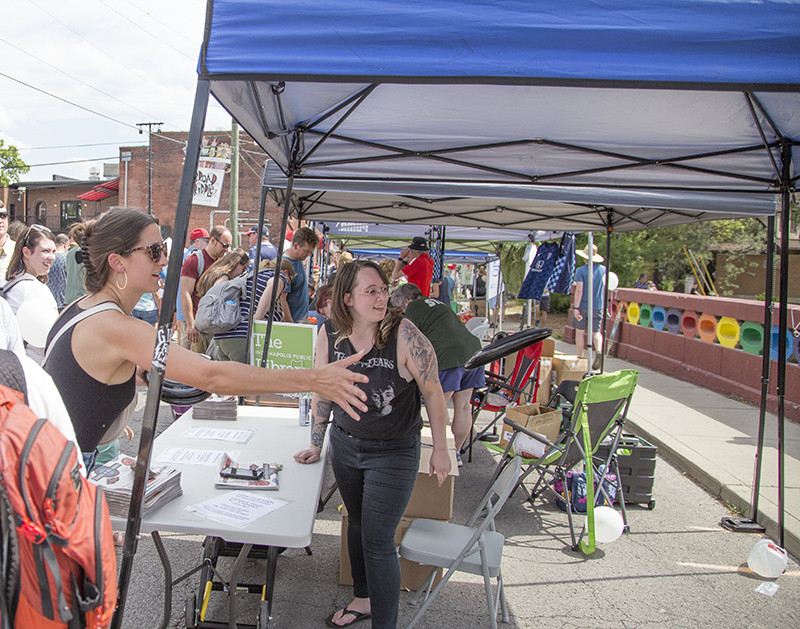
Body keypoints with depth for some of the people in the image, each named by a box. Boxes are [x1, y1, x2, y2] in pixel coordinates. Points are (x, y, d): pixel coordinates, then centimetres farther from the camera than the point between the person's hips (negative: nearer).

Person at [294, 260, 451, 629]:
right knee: (357, 525, 21)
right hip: (344, 445, 5)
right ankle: (363, 599, 44)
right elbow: (322, 393, 5)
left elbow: (433, 391, -13)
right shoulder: (329, 334, -9)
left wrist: (440, 449, -7)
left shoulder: (404, 335, -23)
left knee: (377, 541, -2)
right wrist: (316, 444, 11)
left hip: (393, 454, -5)